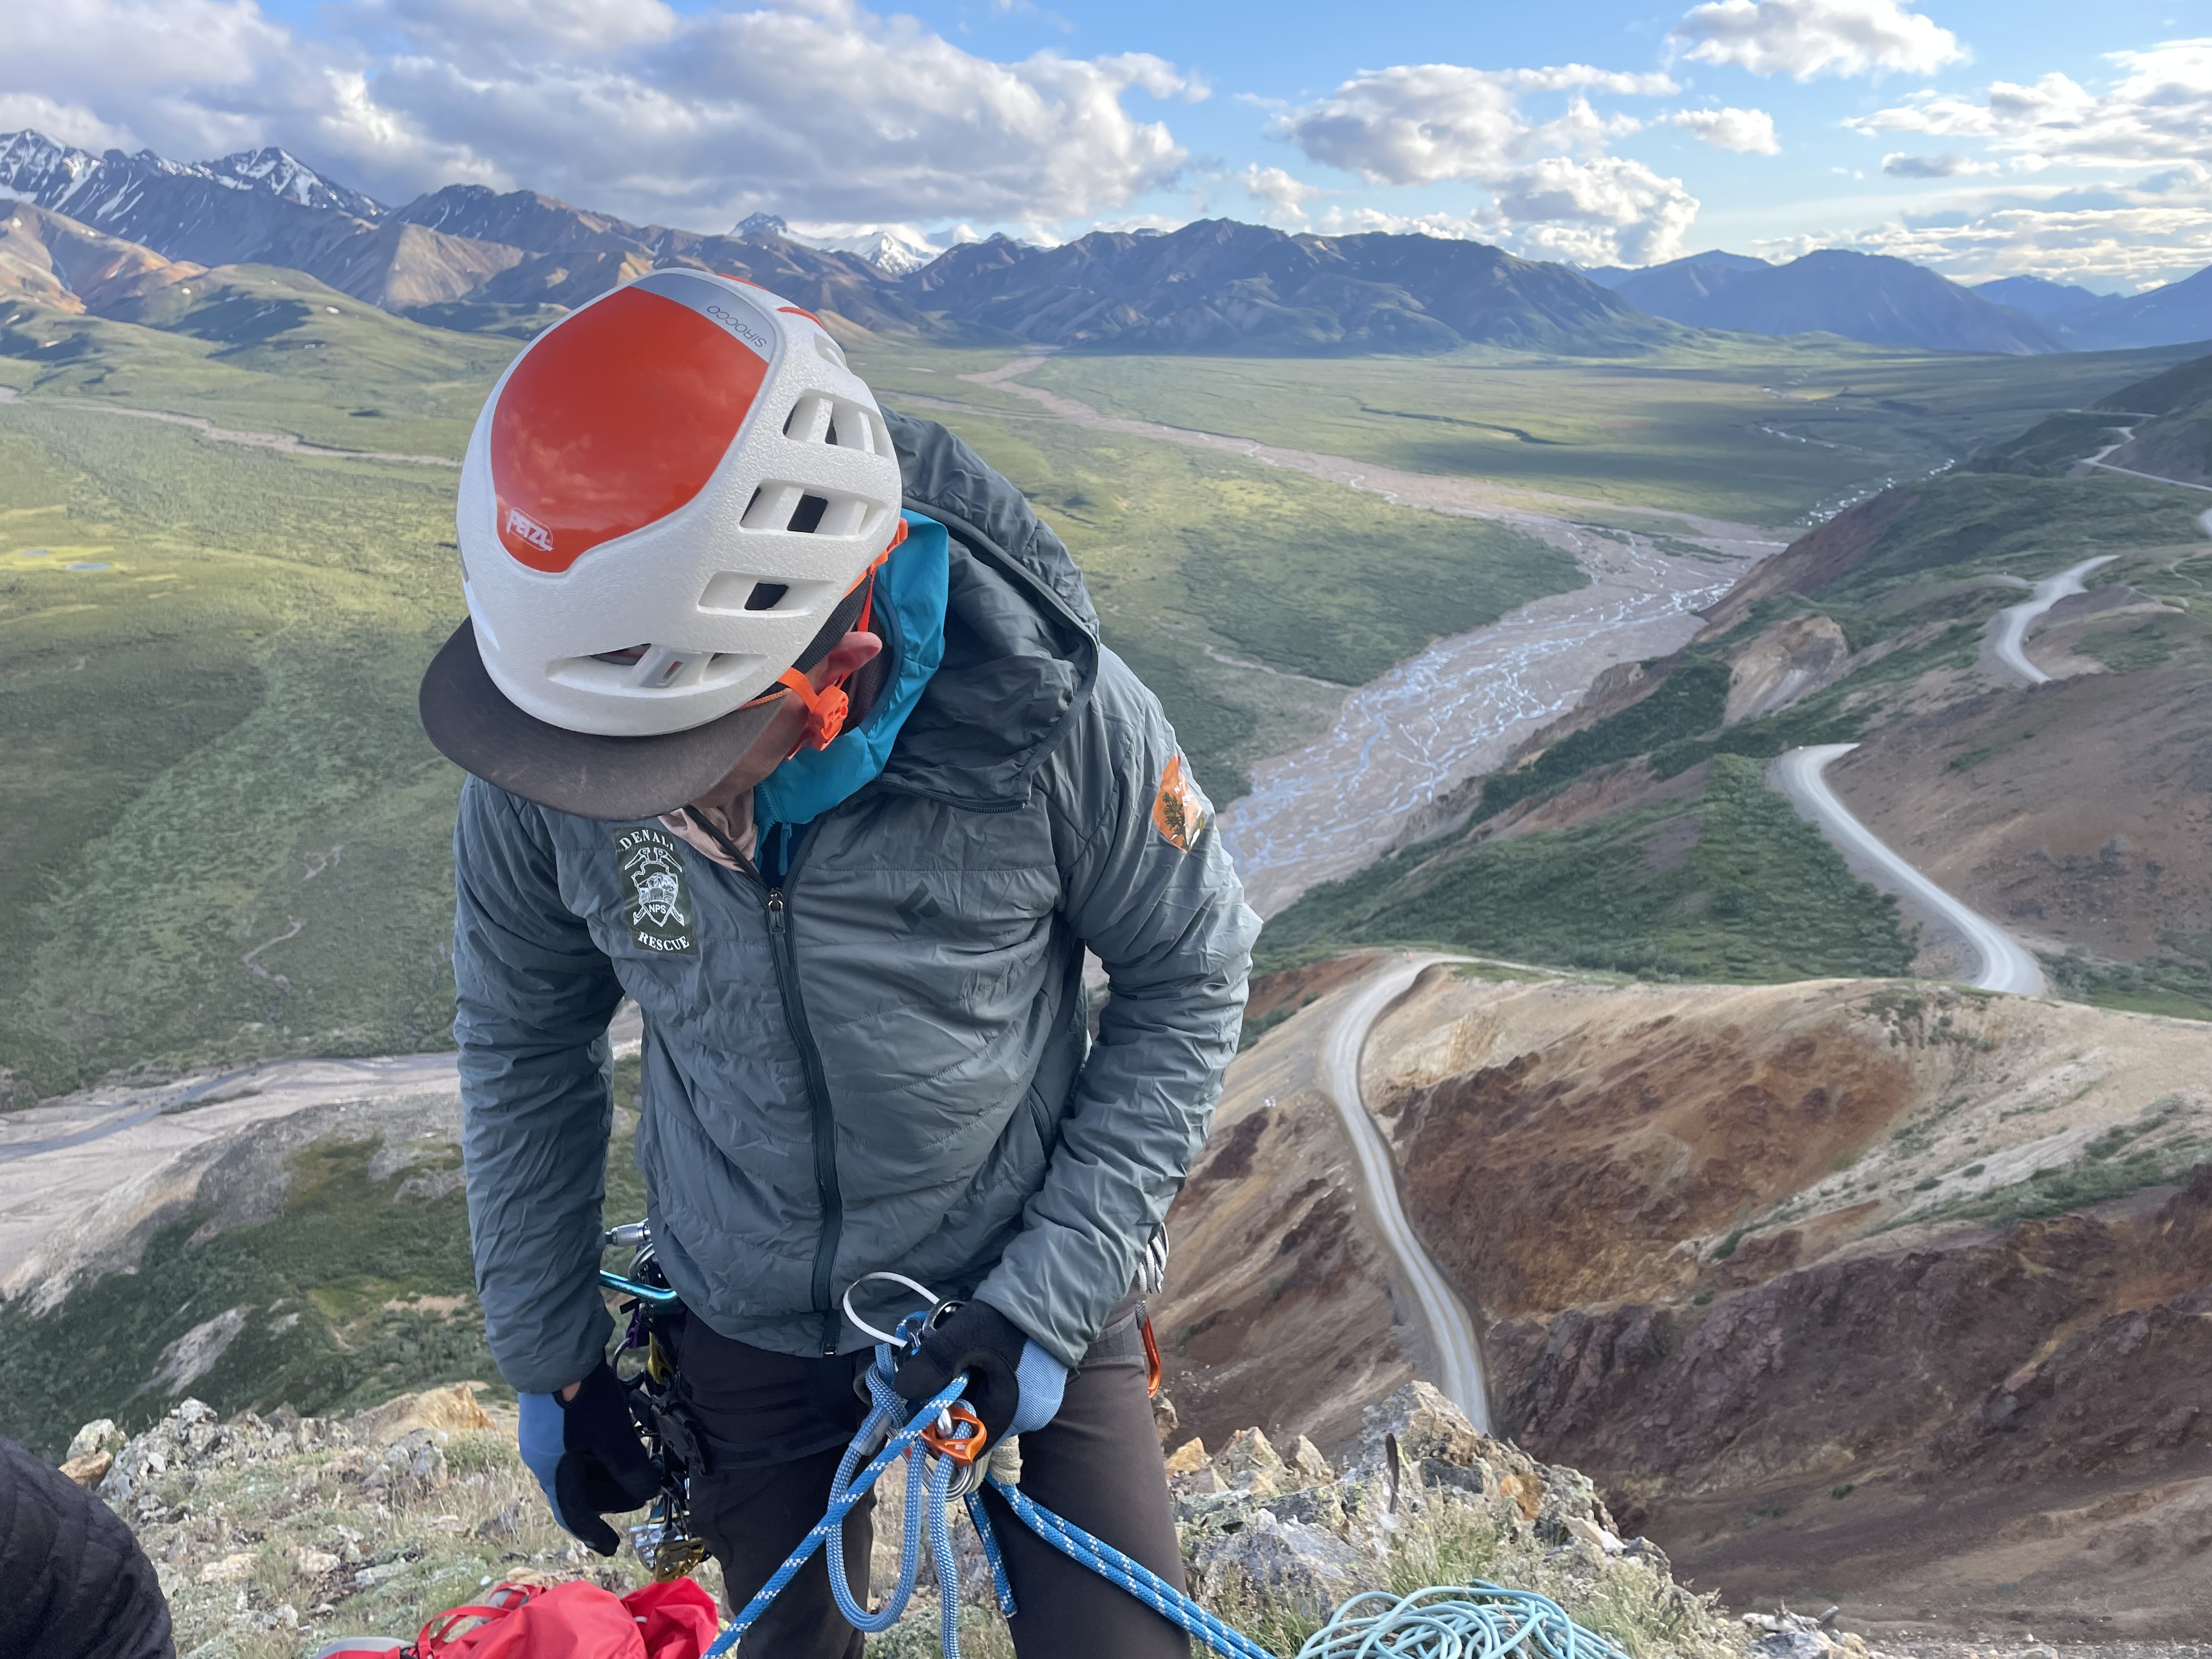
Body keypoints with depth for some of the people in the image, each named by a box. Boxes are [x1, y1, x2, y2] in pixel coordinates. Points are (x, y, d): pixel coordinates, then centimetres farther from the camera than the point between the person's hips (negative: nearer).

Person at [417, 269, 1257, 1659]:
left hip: (1024, 1282, -1)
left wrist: (1052, 1292, -16)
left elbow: (1190, 978, -12)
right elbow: (525, 1038, -3)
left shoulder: (1050, 712, -29)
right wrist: (549, 1357, 5)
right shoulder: (545, 767, -21)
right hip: (749, 1319, 2)